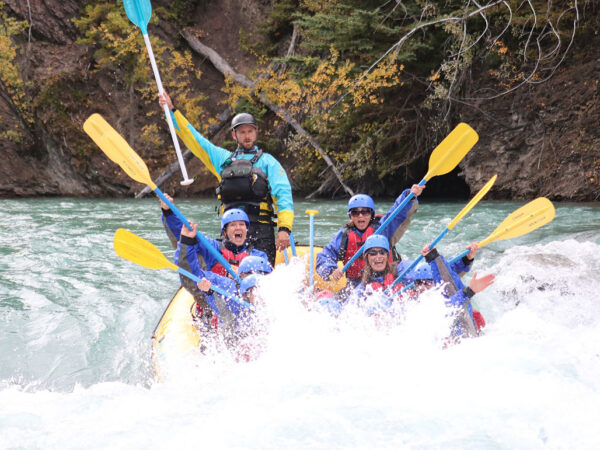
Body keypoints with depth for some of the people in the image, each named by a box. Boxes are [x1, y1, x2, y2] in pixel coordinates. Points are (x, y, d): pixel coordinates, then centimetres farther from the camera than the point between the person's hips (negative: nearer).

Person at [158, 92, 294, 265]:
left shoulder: (267, 161, 11)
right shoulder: (223, 158, 21)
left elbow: (283, 194, -1)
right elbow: (192, 138, 26)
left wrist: (284, 228, -15)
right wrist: (172, 110, 23)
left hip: (261, 231, -3)